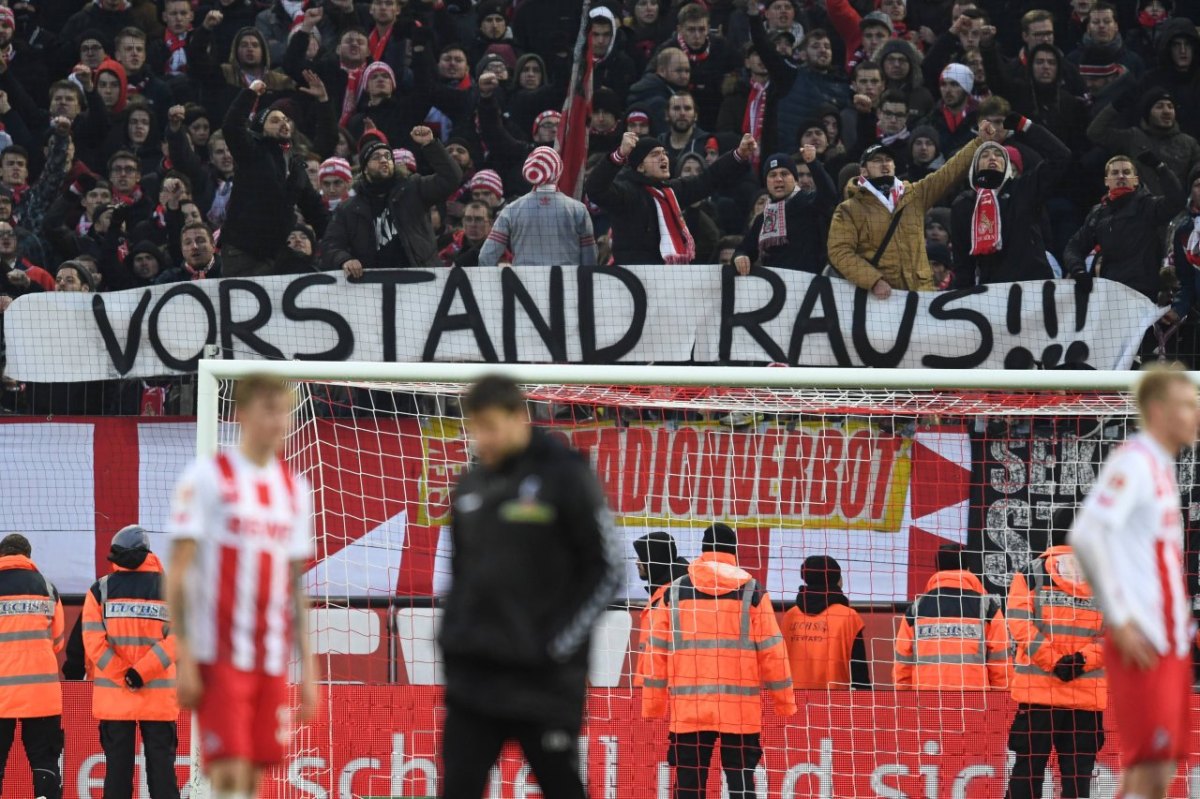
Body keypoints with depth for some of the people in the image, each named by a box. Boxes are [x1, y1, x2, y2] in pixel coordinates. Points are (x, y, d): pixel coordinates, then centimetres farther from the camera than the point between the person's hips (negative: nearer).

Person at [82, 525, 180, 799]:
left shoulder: (100, 589, 1)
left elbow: (93, 642, -7)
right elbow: (176, 639, -9)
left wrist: (123, 677, -7)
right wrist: (141, 672, -13)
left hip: (113, 695, 0)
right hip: (159, 698, 0)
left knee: (118, 764, 5)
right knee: (161, 762, 3)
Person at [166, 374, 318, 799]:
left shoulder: (294, 488, 14)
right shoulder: (208, 477, -3)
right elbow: (178, 572, -6)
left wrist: (307, 667, 13)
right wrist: (184, 658, -12)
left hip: (272, 660, 5)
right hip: (220, 655, -5)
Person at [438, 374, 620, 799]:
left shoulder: (565, 477, -8)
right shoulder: (470, 486, 10)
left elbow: (605, 571, -7)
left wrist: (558, 643, -12)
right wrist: (452, 637, 9)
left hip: (544, 681, -5)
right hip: (473, 677, 5)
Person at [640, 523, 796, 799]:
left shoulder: (675, 593, 6)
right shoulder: (752, 593, 1)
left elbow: (657, 652, 6)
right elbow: (772, 652, 1)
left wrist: (653, 706, 12)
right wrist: (785, 704, 9)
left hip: (688, 711, 1)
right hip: (740, 711, -1)